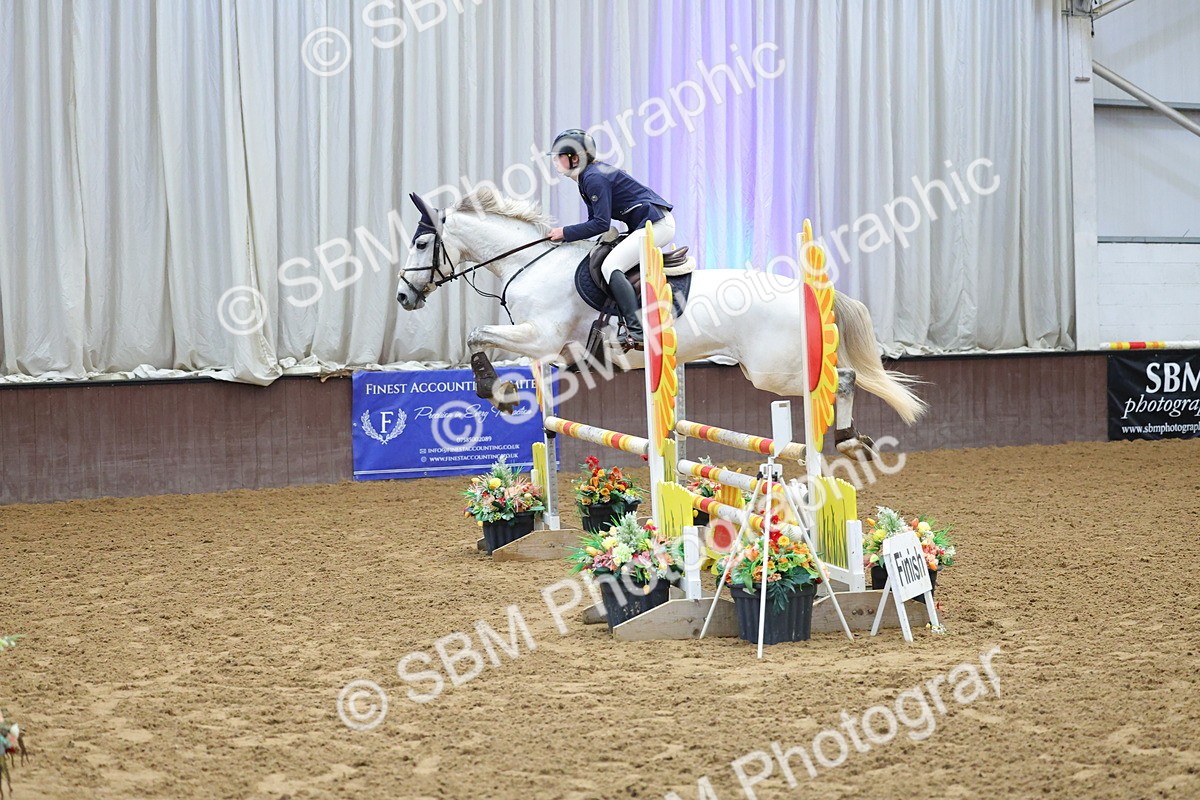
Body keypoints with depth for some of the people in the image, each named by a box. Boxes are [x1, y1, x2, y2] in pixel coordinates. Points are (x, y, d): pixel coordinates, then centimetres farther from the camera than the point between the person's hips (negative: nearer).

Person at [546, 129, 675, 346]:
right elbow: (595, 220, 21)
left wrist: (566, 233, -14)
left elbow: (601, 224, -21)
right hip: (649, 224, 11)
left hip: (656, 224, -11)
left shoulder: (594, 178, -16)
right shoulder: (588, 176, 16)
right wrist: (567, 235, 10)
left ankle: (637, 331, -33)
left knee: (610, 266, -23)